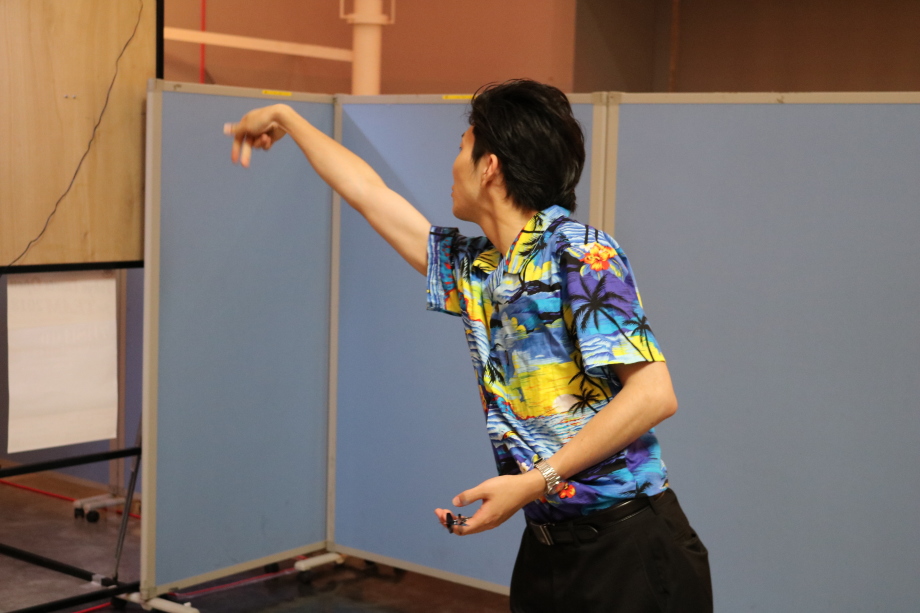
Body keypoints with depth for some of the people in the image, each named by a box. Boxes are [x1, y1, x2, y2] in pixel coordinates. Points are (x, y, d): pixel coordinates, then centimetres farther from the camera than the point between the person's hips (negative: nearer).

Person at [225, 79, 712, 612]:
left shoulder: (581, 254, -13)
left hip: (626, 550, -7)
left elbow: (654, 394, -20)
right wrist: (285, 118, 34)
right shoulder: (472, 269, 9)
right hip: (546, 546, 7)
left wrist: (537, 480, -21)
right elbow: (367, 193, 22)